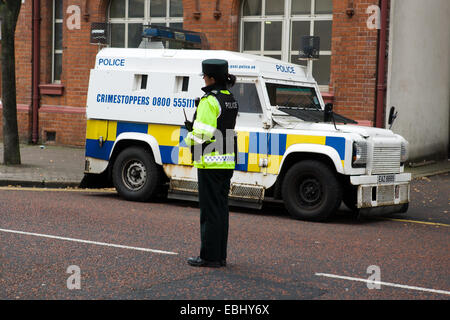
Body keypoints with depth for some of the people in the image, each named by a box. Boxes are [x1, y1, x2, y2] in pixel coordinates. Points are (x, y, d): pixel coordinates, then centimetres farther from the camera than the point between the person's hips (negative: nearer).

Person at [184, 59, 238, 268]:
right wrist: (195, 127, 11)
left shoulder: (209, 101, -15)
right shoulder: (231, 100, 12)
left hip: (210, 162, -9)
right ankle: (220, 255, 18)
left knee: (210, 209, -3)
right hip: (227, 160, 9)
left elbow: (203, 134, -20)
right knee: (221, 208, 13)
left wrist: (189, 137, 0)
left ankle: (210, 256, 1)